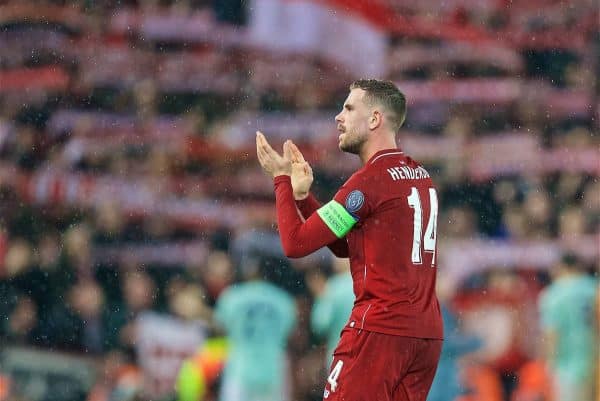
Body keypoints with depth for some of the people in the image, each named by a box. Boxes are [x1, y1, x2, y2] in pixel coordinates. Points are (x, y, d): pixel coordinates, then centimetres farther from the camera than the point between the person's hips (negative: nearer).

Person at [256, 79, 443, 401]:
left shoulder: (371, 180, -11)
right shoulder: (420, 177, 16)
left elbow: (295, 243, -9)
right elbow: (344, 247, 22)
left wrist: (281, 179, 4)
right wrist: (302, 195, 15)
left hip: (379, 330, -8)